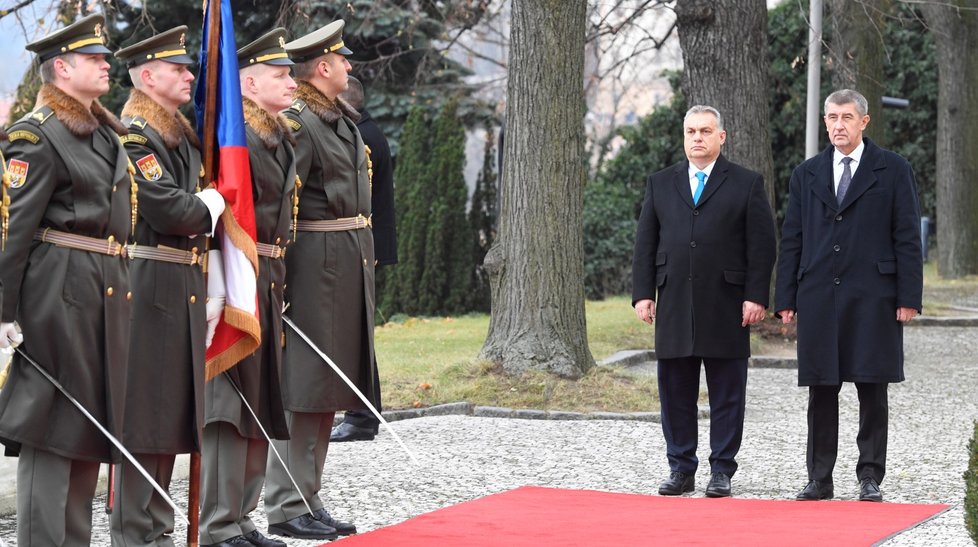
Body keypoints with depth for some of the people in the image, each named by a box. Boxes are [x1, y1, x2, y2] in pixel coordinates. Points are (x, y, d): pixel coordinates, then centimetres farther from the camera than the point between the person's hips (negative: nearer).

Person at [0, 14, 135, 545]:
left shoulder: (105, 132, 16)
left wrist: (120, 283, 18)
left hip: (107, 293, 9)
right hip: (59, 289, -9)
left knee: (91, 422, 13)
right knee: (51, 423, -4)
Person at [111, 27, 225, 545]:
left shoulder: (181, 135, 18)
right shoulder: (134, 136, -12)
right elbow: (170, 212, -20)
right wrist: (212, 203, -3)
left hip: (184, 289, 9)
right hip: (149, 288, -9)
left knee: (171, 413, 12)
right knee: (141, 412, -5)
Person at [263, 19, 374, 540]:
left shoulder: (344, 120, 16)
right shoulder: (299, 124, -14)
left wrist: (366, 258, 15)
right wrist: (274, 280, -22)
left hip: (351, 263, 10)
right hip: (317, 265, -10)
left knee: (329, 389, 13)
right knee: (302, 387, -5)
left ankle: (308, 500, 20)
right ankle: (286, 508, 1)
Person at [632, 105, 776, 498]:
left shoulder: (746, 184, 4)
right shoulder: (660, 184, 13)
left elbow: (762, 245, 0)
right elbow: (645, 244, 11)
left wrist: (756, 297, -8)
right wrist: (643, 293, 1)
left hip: (726, 308, -3)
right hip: (674, 306, 3)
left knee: (727, 393, 2)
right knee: (675, 391, 5)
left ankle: (721, 470, 8)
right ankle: (680, 469, 13)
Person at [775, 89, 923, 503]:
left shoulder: (893, 171, 4)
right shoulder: (806, 174, 13)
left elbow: (907, 237, 1)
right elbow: (791, 240, 12)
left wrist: (909, 297, -6)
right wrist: (786, 298, 5)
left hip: (873, 297, -3)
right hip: (818, 297, 3)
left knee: (872, 388, 0)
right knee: (821, 390, 5)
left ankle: (870, 477, 7)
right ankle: (819, 478, 11)